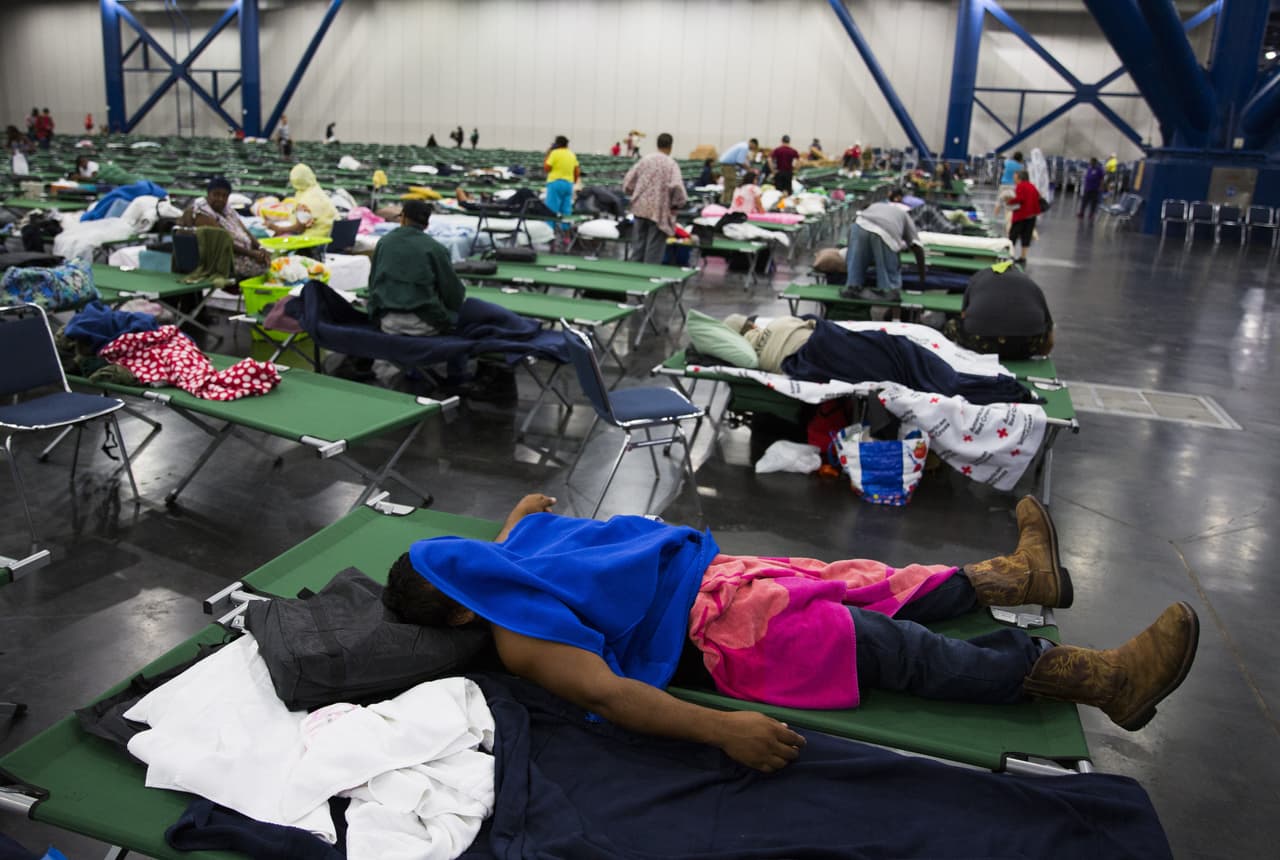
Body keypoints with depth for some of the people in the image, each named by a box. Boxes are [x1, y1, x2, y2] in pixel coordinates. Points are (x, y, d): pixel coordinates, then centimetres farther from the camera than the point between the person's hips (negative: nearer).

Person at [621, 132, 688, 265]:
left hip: (640, 208, 5)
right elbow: (676, 186, -20)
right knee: (654, 249, 2)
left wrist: (634, 194, 22)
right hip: (659, 211, -5)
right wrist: (677, 205, -5)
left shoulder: (645, 159, 5)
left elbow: (628, 180, 6)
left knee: (638, 245, 13)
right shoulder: (671, 164, -8)